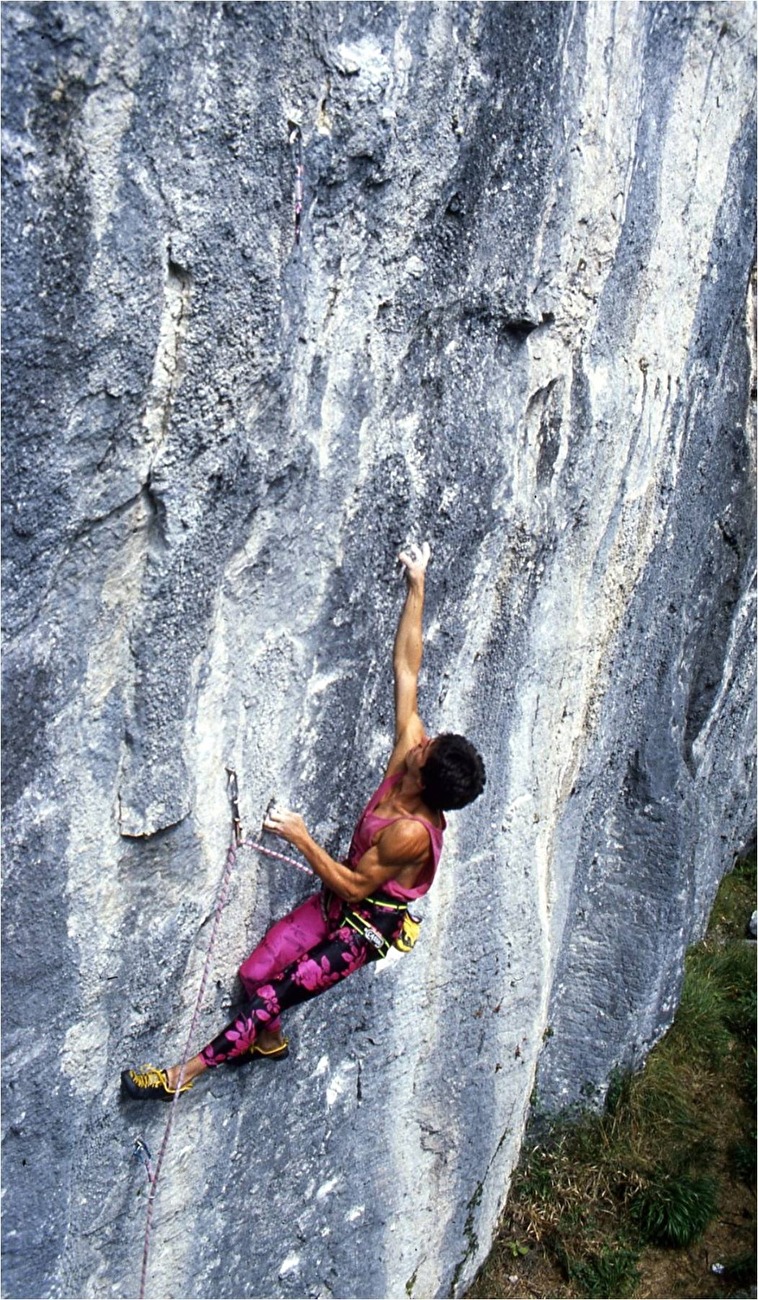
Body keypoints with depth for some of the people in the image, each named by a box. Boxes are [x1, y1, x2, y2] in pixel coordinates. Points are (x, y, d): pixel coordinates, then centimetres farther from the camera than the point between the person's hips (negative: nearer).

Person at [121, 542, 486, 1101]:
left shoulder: (412, 833, -33)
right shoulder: (409, 751, -15)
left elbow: (354, 885, -23)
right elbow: (406, 670, -14)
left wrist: (302, 837, -25)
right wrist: (417, 588, -15)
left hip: (363, 928, -7)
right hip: (337, 903, 7)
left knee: (271, 997, -6)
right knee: (253, 974, 8)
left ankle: (182, 1074, 7)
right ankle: (270, 1040, 39)